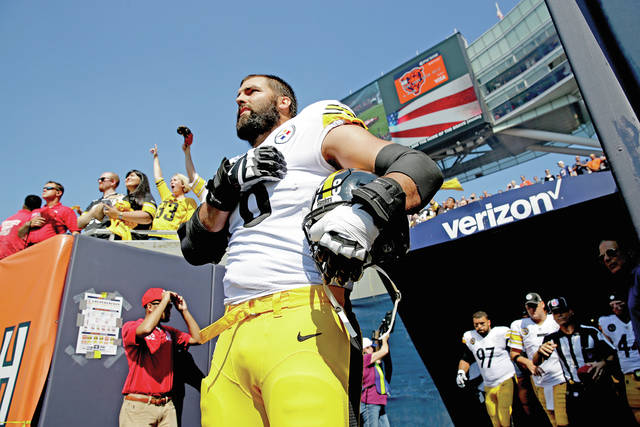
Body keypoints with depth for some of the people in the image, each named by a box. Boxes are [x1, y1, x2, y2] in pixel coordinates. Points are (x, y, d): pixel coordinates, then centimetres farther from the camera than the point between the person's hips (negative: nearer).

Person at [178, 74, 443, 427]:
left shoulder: (315, 124, 10)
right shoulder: (236, 168, 27)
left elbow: (421, 169, -1)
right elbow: (196, 249, 18)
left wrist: (366, 209, -21)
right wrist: (225, 186, 3)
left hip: (302, 323, -6)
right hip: (233, 335, 6)